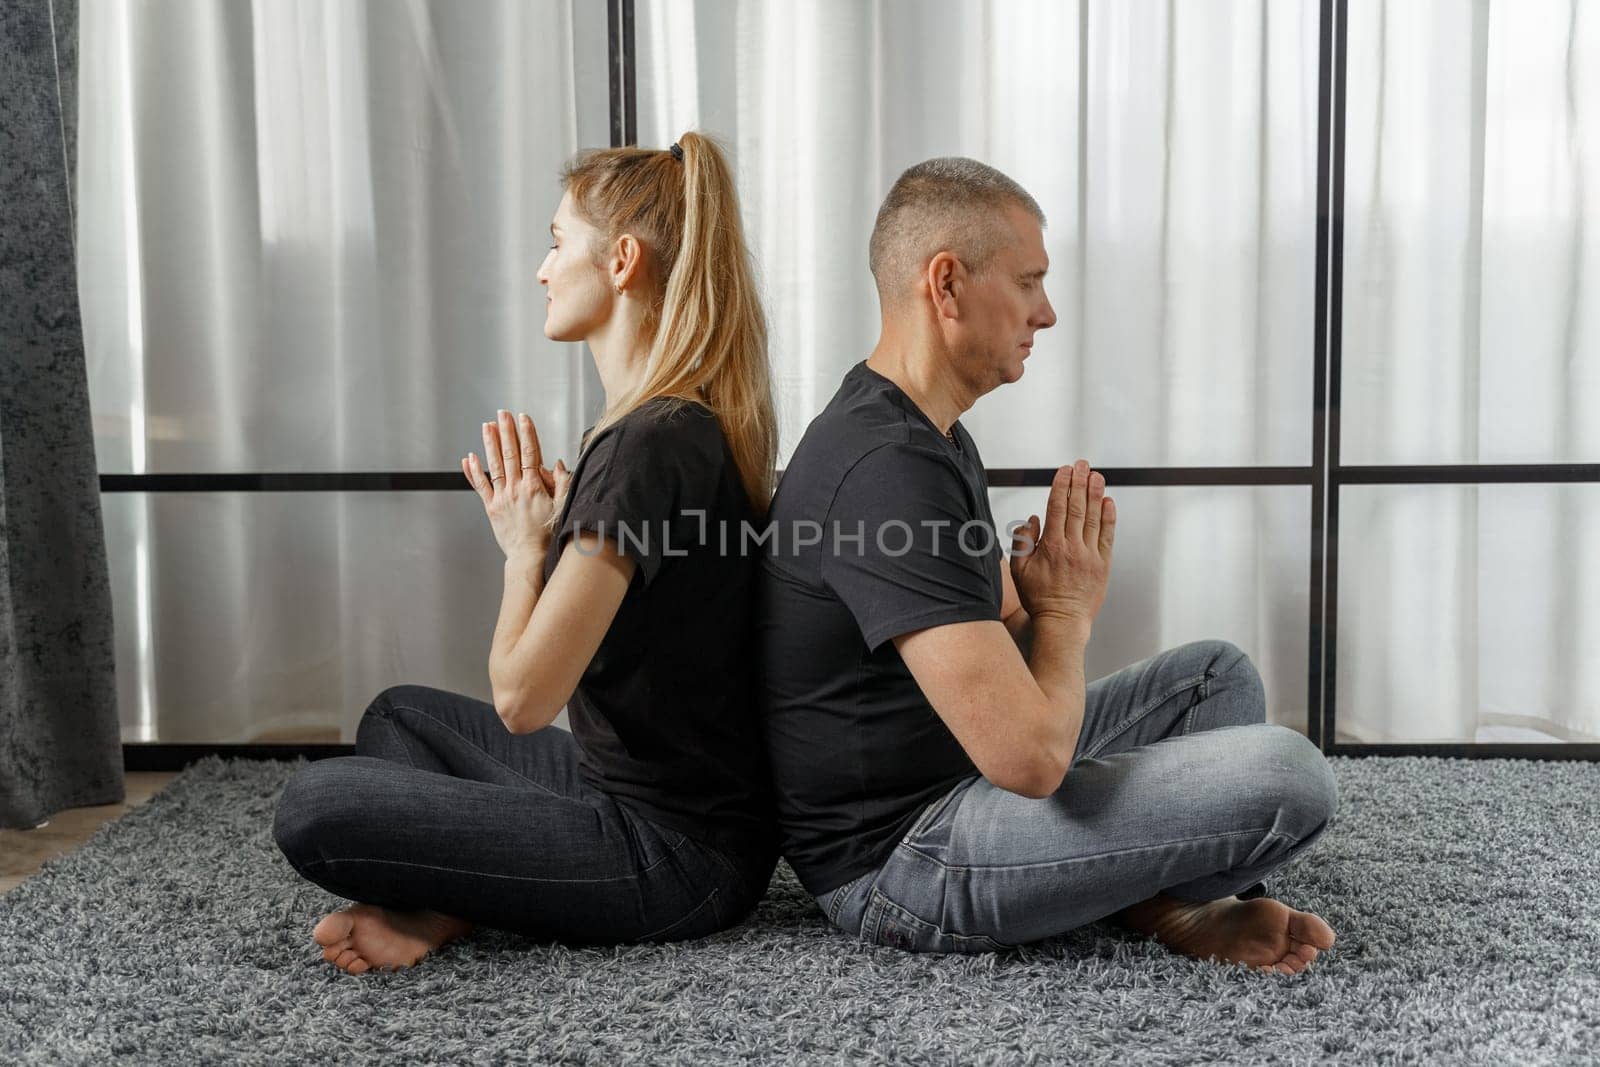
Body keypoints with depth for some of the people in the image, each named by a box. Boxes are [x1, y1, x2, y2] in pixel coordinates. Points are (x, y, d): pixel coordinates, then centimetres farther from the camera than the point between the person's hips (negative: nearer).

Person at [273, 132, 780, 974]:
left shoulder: (646, 446, -24)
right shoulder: (701, 424, 8)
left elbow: (522, 697, -21)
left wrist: (524, 549, -5)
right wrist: (559, 528, 5)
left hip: (673, 854, -10)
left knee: (314, 807, -18)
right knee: (400, 713, 24)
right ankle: (444, 901, 1)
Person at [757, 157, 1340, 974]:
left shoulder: (931, 435, 11)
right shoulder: (889, 472, -26)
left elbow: (1000, 634, 19)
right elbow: (1029, 754, -30)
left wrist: (1049, 606, -4)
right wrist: (1066, 611, -11)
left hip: (960, 777, 11)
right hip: (896, 858, -11)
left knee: (1217, 675, 18)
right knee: (1287, 776, -22)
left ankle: (1174, 897, -1)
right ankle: (1160, 906, 7)